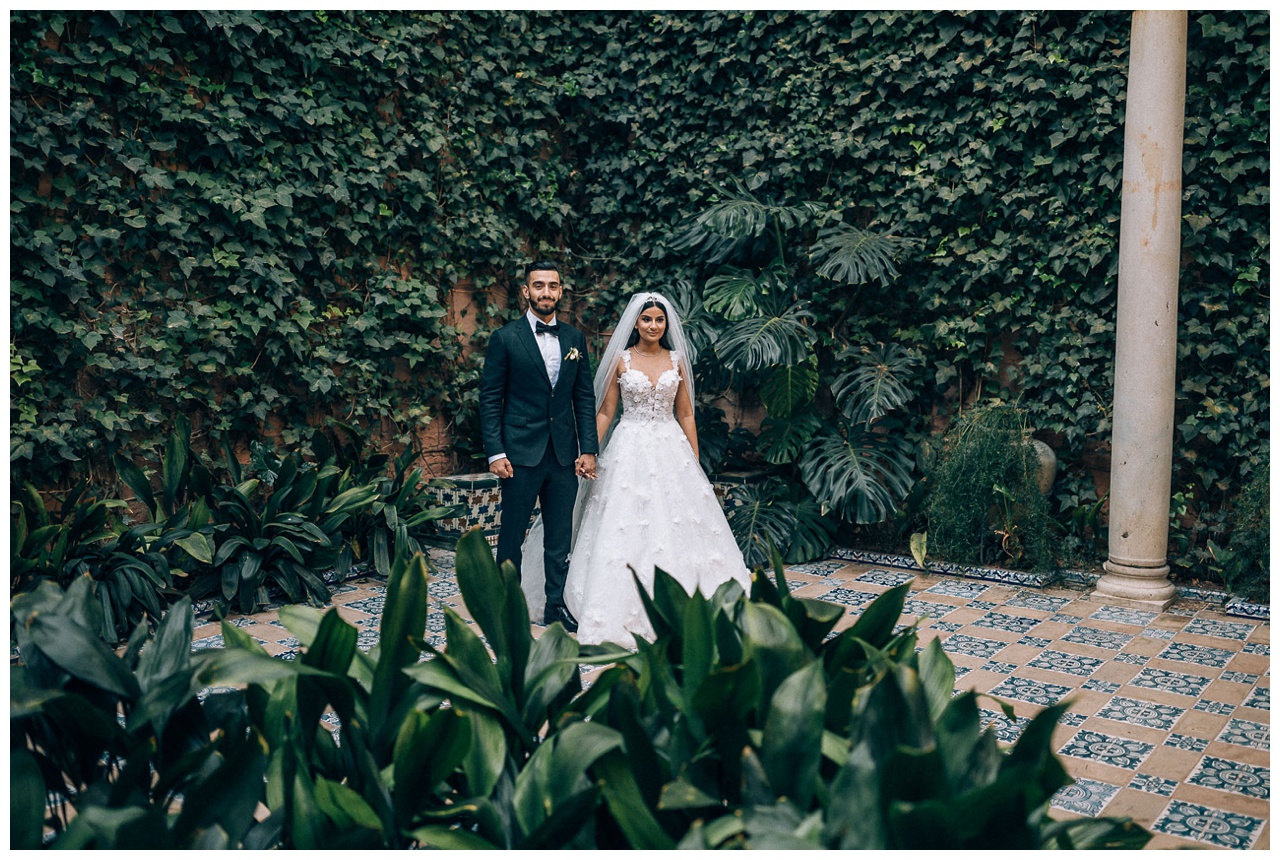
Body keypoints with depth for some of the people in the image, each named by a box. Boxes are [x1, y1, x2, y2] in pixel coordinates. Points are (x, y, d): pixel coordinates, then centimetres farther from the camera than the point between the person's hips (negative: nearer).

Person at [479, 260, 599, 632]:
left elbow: (585, 398, 9)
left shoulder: (575, 338, 9)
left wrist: (588, 449, 2)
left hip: (565, 454, 4)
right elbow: (490, 399, -3)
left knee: (560, 537, 11)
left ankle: (555, 605, 24)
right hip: (521, 452, -3)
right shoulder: (505, 338, -2)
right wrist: (495, 452, -10)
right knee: (512, 534, 6)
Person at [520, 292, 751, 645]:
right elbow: (605, 412, 3)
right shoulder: (620, 360, 2)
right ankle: (625, 612, 8)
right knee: (626, 530, -2)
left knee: (676, 525, 3)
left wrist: (695, 462, 5)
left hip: (671, 449, 2)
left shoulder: (677, 360, 7)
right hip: (630, 449, -2)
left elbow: (685, 414, 8)